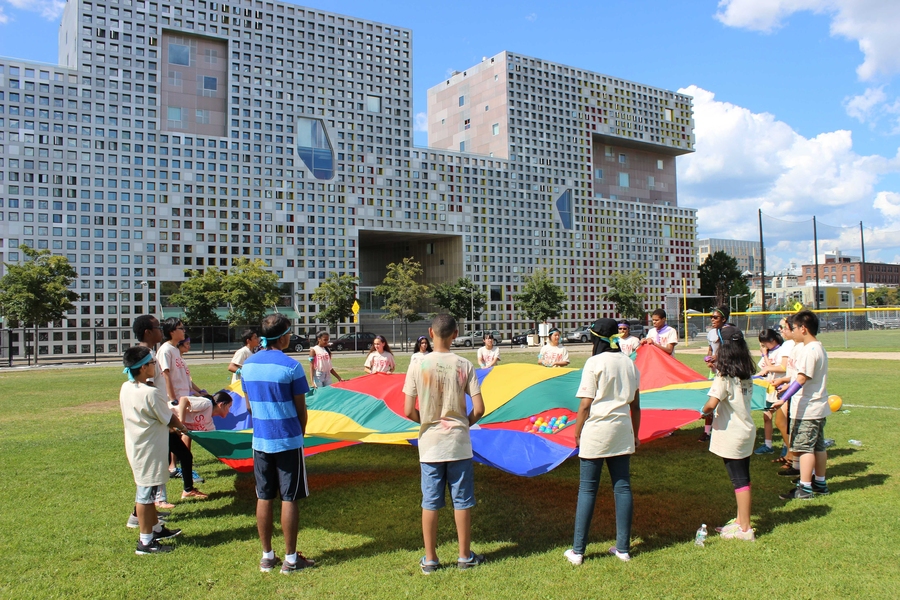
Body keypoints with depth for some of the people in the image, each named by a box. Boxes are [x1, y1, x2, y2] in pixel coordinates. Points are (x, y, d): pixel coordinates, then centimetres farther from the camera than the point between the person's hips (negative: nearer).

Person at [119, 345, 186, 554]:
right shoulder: (150, 393, -24)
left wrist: (172, 425, 14)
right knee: (146, 493, 0)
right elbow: (169, 419, -12)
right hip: (150, 450, -9)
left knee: (147, 490, 20)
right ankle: (145, 542, 10)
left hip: (135, 446, 9)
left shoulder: (125, 388, 3)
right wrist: (182, 427, 9)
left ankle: (156, 528, 35)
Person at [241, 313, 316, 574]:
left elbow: (250, 403, 12)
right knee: (289, 499, 3)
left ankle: (267, 557, 21)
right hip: (288, 440, -5)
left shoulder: (248, 365, 3)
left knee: (264, 498, 12)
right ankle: (290, 559, 11)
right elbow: (301, 409, -7)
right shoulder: (290, 366, -13)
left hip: (260, 441, 5)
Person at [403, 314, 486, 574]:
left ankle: (430, 559, 19)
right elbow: (479, 409, -9)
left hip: (429, 443, 0)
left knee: (430, 503, 10)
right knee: (462, 501, 12)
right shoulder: (464, 365, -8)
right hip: (459, 444, 0)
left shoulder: (418, 365, -9)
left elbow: (408, 411, -10)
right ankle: (465, 556, 23)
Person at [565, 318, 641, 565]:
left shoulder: (595, 363, -9)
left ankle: (578, 551, 7)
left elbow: (585, 405, -11)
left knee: (587, 489, 1)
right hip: (622, 433, 5)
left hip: (596, 432, -5)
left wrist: (577, 434, -1)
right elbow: (635, 404, 11)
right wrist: (635, 434, 20)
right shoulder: (629, 363, 7)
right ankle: (623, 548, 17)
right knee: (622, 487, 10)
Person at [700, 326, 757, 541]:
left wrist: (705, 411, -4)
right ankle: (740, 520, 27)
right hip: (746, 430, 7)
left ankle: (745, 529, 9)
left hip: (731, 435, -7)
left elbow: (711, 404, -27)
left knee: (739, 481, 0)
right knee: (742, 478, 15)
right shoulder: (746, 374, 3)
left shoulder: (725, 376, -19)